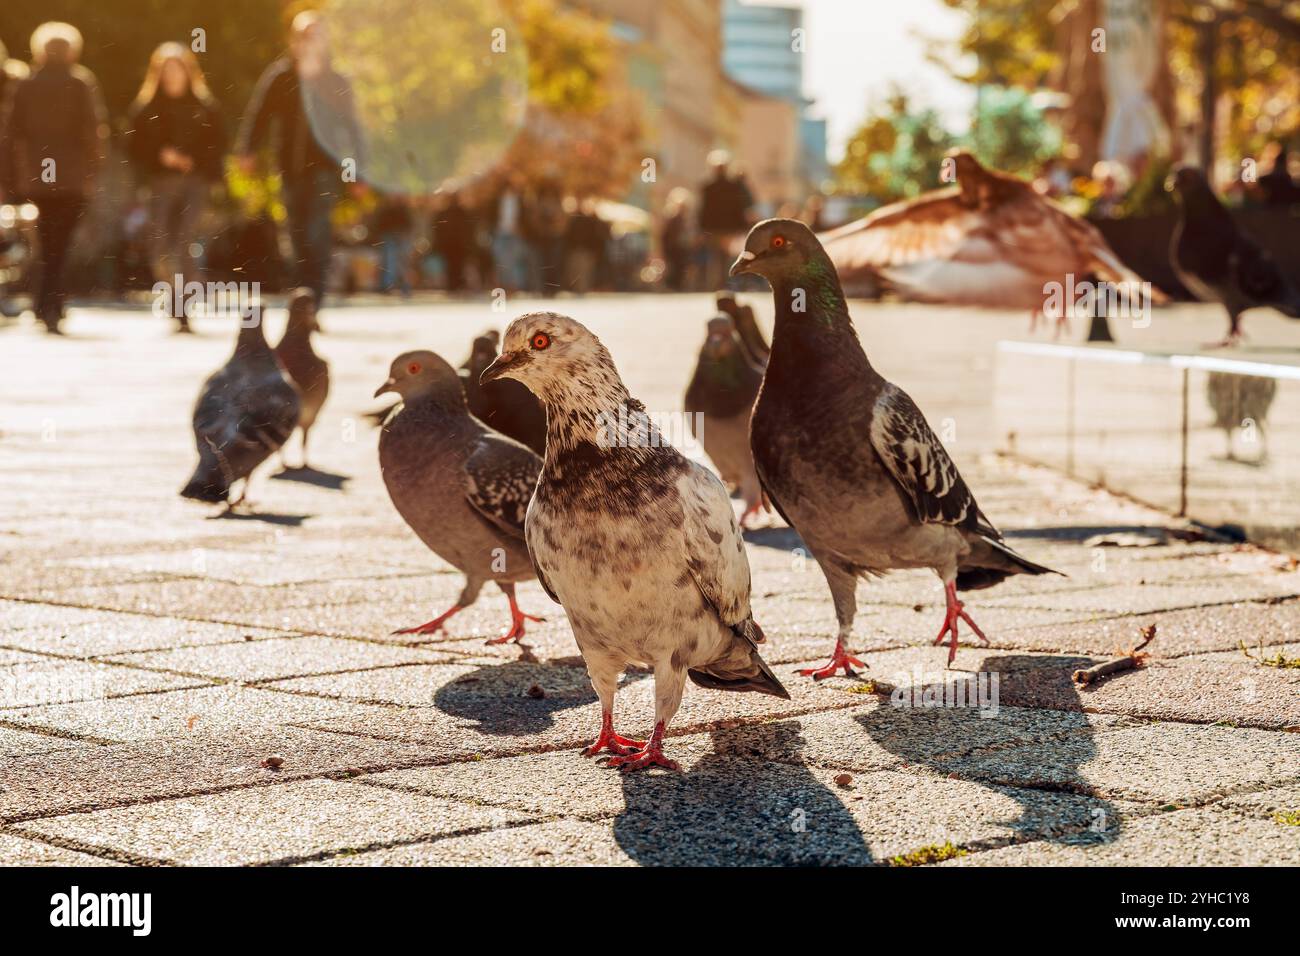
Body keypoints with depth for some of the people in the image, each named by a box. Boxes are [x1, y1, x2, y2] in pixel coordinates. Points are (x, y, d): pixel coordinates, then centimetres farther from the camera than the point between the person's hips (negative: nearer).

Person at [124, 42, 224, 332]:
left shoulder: (205, 107, 6)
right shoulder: (145, 108, 6)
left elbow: (217, 143, 5)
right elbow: (135, 145, 4)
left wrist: (193, 161, -9)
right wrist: (160, 156, -12)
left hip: (194, 181, -1)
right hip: (162, 182, 1)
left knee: (183, 244, -13)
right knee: (159, 245, -4)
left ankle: (182, 310, -9)